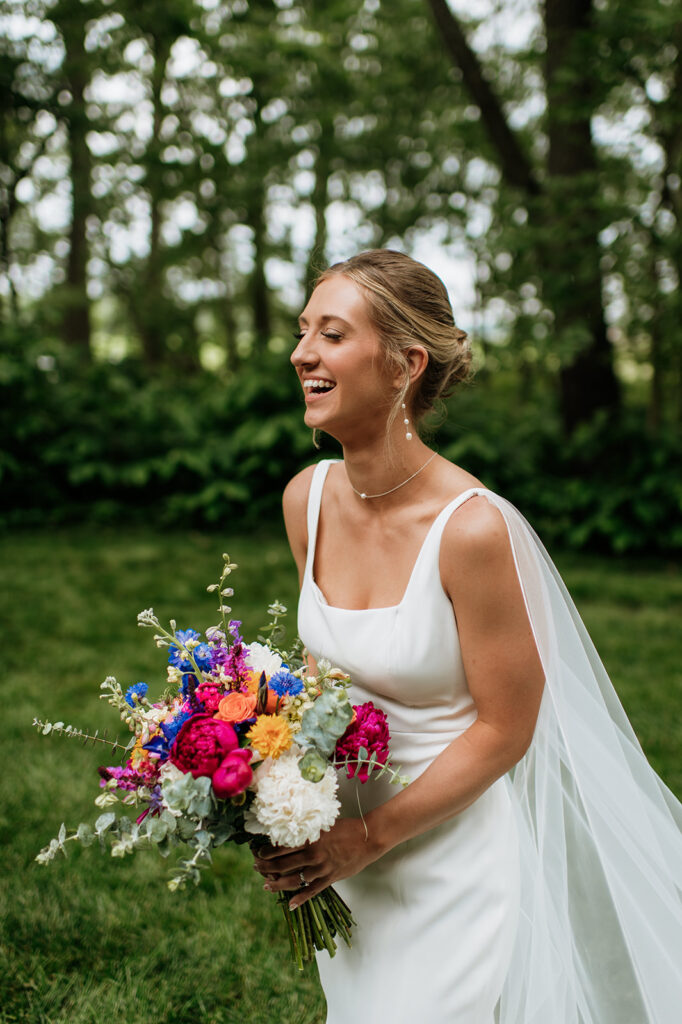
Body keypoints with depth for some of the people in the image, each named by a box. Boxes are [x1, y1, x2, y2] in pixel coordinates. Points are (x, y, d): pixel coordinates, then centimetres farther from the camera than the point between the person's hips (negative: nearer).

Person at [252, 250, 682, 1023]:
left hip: (464, 838, -6)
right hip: (349, 830, 6)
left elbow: (503, 730, -18)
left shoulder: (472, 527, -27)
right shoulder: (306, 499, -7)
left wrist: (367, 838, -16)